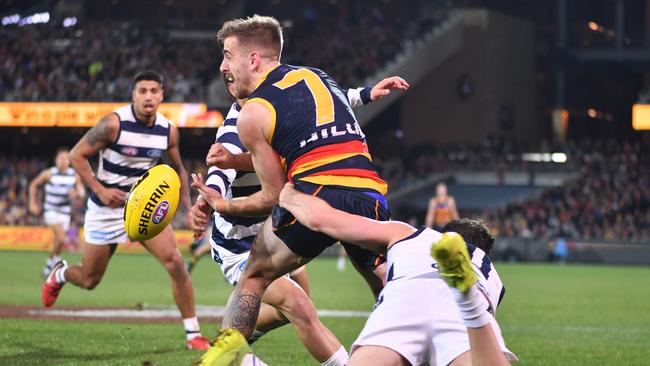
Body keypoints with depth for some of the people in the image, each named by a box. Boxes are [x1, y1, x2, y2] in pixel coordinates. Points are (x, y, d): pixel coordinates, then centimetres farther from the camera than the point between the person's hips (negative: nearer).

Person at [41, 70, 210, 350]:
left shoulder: (168, 131, -3)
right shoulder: (114, 123, -18)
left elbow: (177, 169, 14)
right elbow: (77, 156, -11)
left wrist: (188, 207, 5)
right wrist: (100, 190, -21)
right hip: (106, 210, -3)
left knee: (175, 262, -18)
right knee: (89, 280, 9)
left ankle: (193, 334, -9)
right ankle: (60, 274, 47)